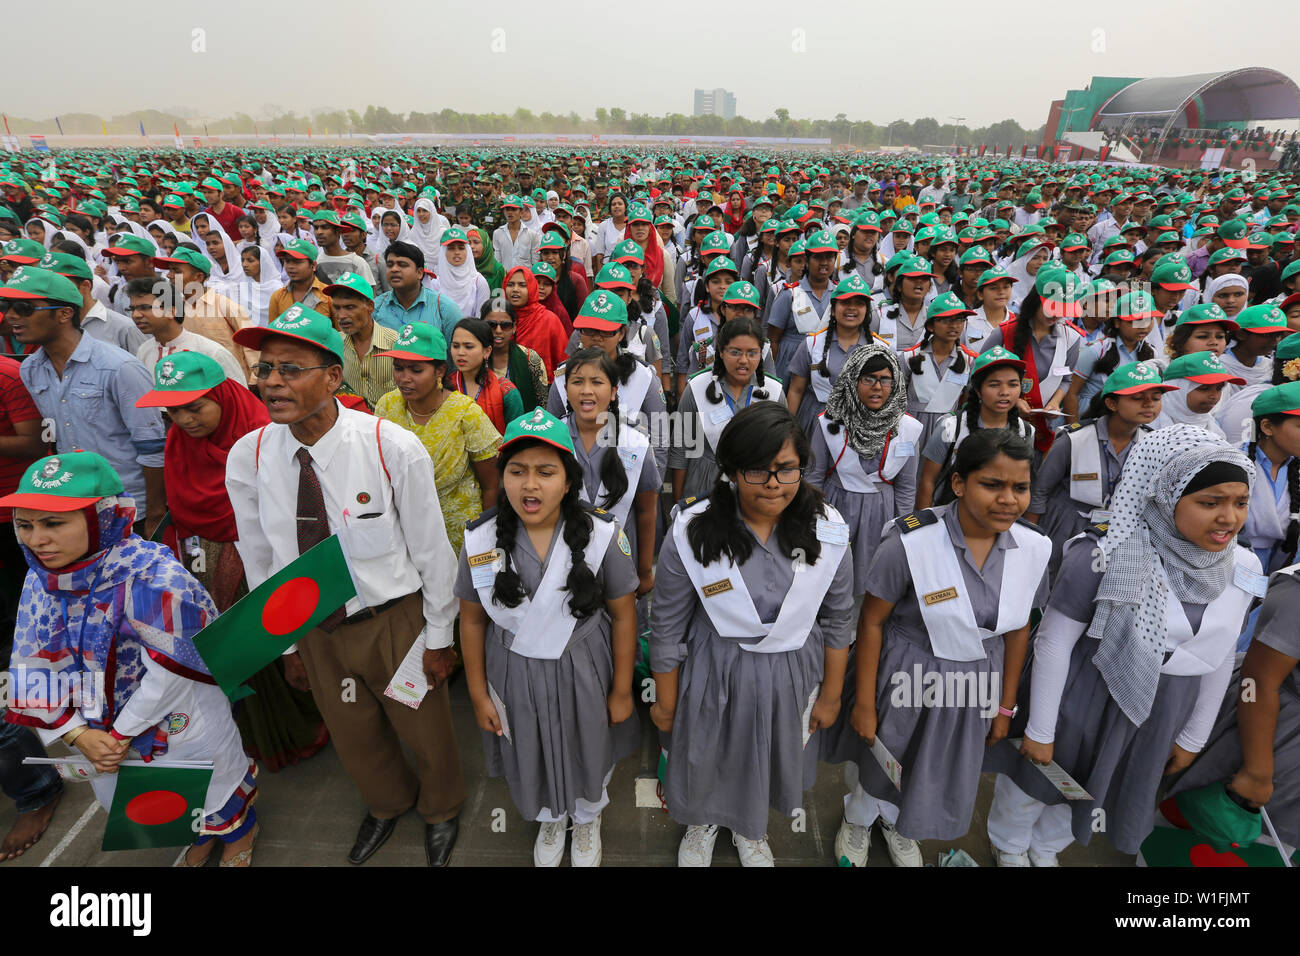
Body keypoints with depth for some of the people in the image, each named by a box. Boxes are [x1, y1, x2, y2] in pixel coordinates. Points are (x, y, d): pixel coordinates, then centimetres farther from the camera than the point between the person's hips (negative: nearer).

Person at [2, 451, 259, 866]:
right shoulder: (40, 582, -10)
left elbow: (170, 676, -28)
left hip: (183, 735, -7)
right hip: (105, 734, 7)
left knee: (211, 800, 18)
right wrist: (78, 735, -13)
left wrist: (123, 734, -16)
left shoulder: (154, 578, -33)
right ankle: (200, 834, 59)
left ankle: (237, 830, 53)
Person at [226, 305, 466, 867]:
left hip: (395, 620, -3)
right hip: (314, 628, 4)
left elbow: (431, 552, -15)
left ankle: (440, 809, 55)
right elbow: (260, 560, 1)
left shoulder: (394, 450, -25)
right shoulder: (247, 458, -13)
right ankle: (386, 804, 62)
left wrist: (439, 637, -7)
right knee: (352, 734, 27)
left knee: (424, 729, 20)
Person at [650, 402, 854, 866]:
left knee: (768, 761, 27)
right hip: (714, 676, -2)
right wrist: (666, 703, -2)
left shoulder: (828, 531, -15)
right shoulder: (692, 533, -22)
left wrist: (831, 694, 5)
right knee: (706, 761, 24)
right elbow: (667, 627, -11)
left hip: (791, 677, 2)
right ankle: (703, 823, 61)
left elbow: (837, 619, -2)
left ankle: (749, 829, 63)